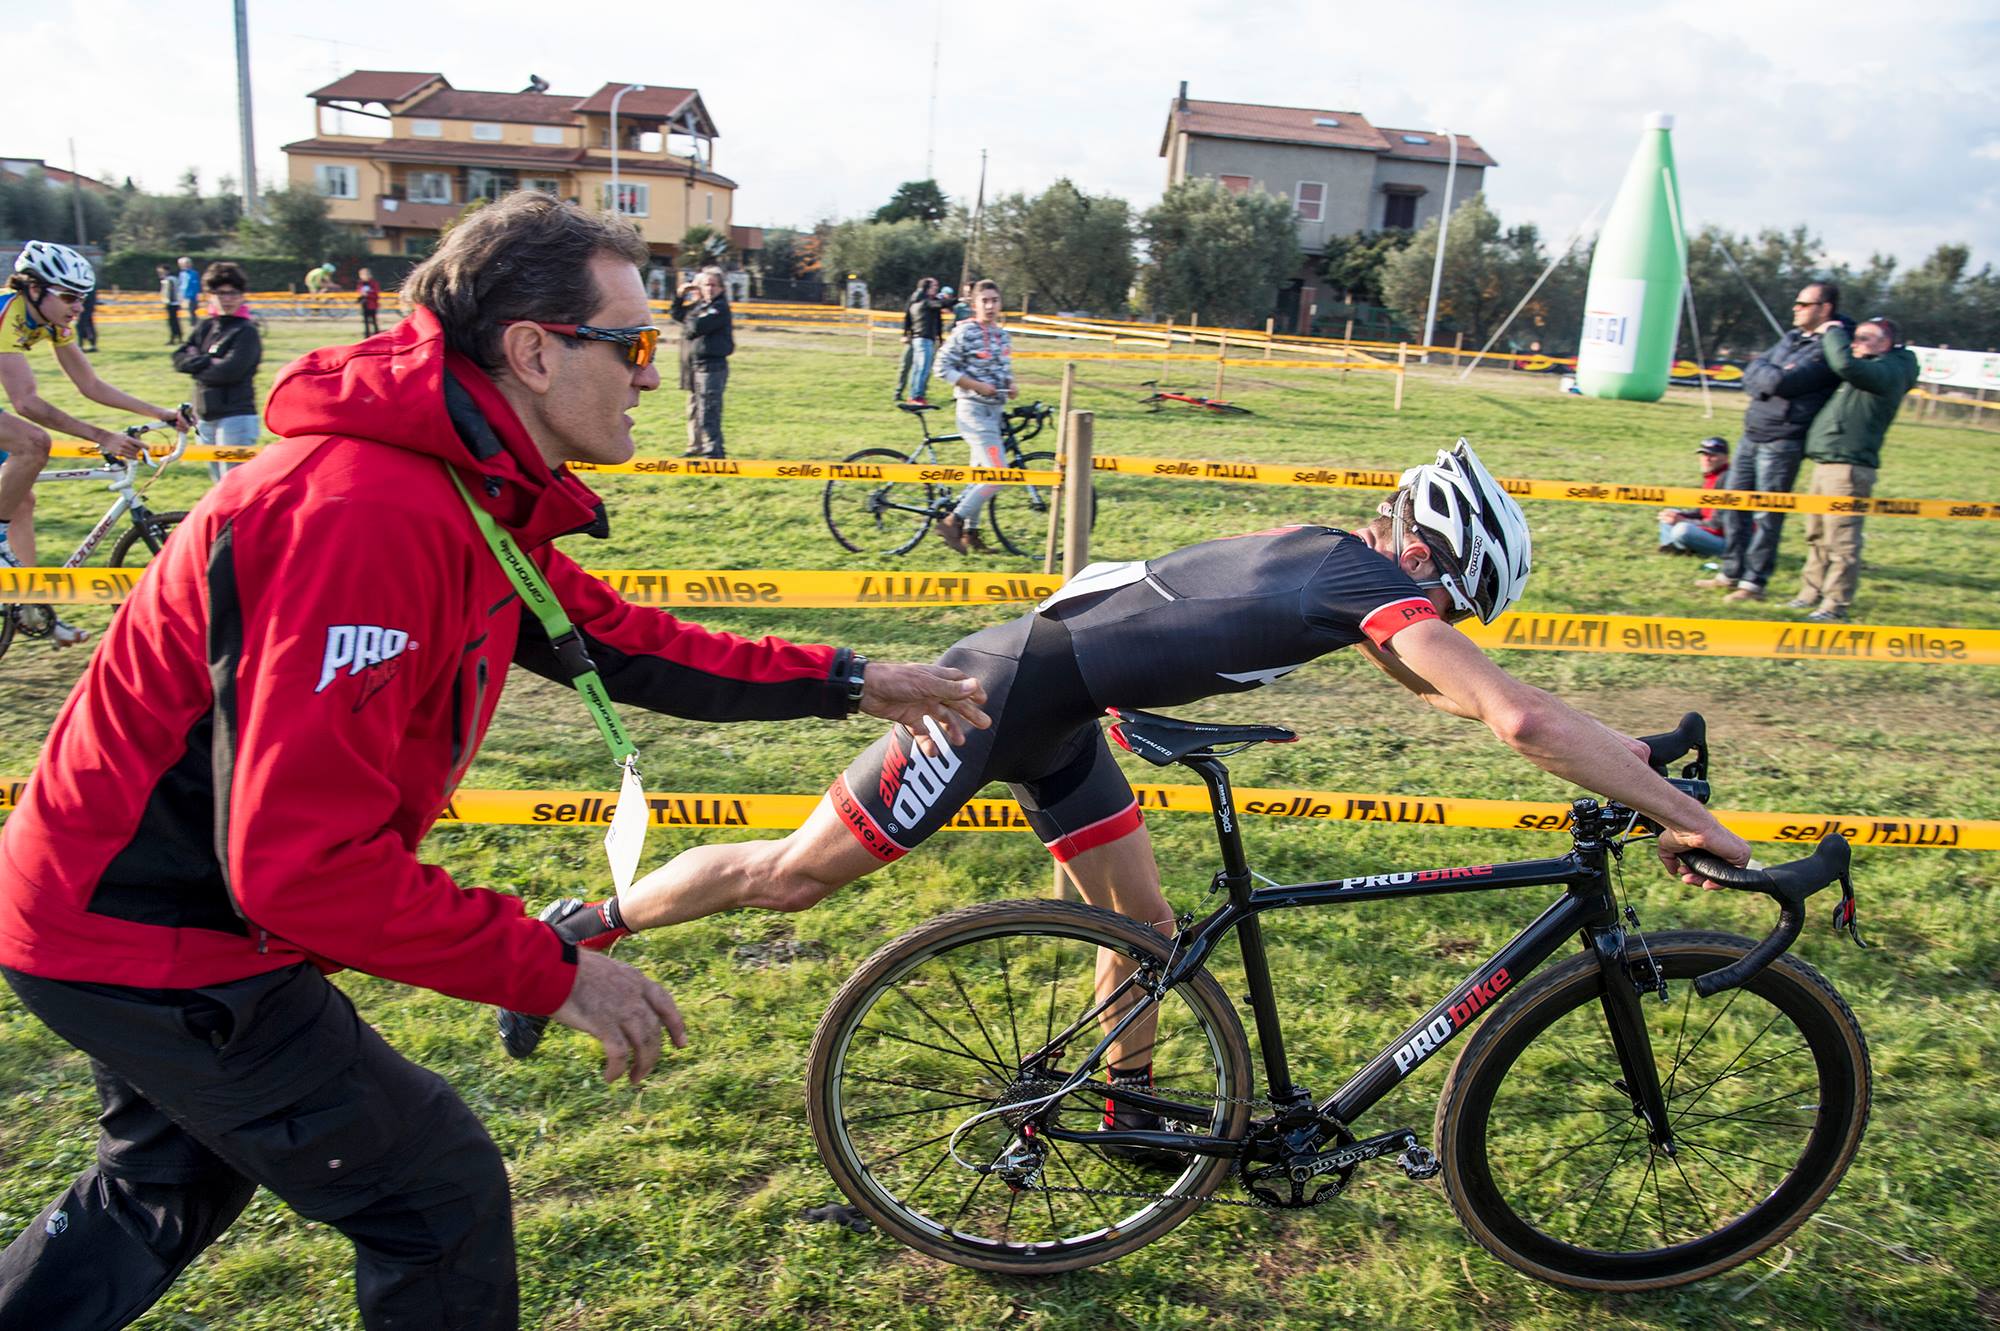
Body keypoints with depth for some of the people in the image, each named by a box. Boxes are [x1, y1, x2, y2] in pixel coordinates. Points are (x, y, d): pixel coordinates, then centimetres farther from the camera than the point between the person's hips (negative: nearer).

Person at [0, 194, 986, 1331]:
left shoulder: (474, 495, 0)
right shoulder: (367, 514, -32)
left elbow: (614, 640, 7)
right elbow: (302, 860, -34)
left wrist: (846, 682, 6)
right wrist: (553, 971, -26)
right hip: (159, 943, -10)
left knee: (169, 1187, 31)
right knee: (440, 1191, 1)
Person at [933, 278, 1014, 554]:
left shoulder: (1003, 336, 12)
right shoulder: (964, 333, -10)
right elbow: (943, 368, -13)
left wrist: (1010, 385, 3)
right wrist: (977, 385, -19)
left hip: (994, 411, 8)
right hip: (974, 410, -8)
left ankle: (970, 534, 22)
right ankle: (952, 521, -6)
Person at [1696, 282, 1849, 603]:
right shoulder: (1792, 338, 16)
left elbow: (1783, 382, -21)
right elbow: (1753, 373, 10)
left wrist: (1768, 376, -2)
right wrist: (1774, 378, -8)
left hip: (1783, 441, -8)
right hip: (1752, 433, 8)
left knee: (1767, 515, -3)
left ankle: (1754, 582, 5)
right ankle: (1732, 573, 21)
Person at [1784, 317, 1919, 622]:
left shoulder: (1888, 371, -10)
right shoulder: (1869, 370, 21)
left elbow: (1845, 363, -27)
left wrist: (1832, 333, -10)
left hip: (1848, 468, -10)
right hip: (1825, 464, 10)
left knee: (1841, 540, -7)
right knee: (1817, 536, 17)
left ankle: (1836, 604, -3)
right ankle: (1812, 592, 27)